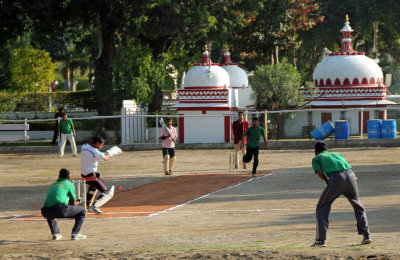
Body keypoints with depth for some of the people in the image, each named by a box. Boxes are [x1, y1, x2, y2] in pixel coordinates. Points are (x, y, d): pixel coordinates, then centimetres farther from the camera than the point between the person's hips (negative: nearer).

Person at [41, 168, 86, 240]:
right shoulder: (69, 184, 17)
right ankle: (75, 234, 5)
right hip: (60, 209, -5)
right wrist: (77, 202, 46)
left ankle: (55, 234, 24)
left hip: (46, 212, 5)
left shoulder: (53, 185, 32)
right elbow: (74, 203, 21)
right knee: (82, 211, 15)